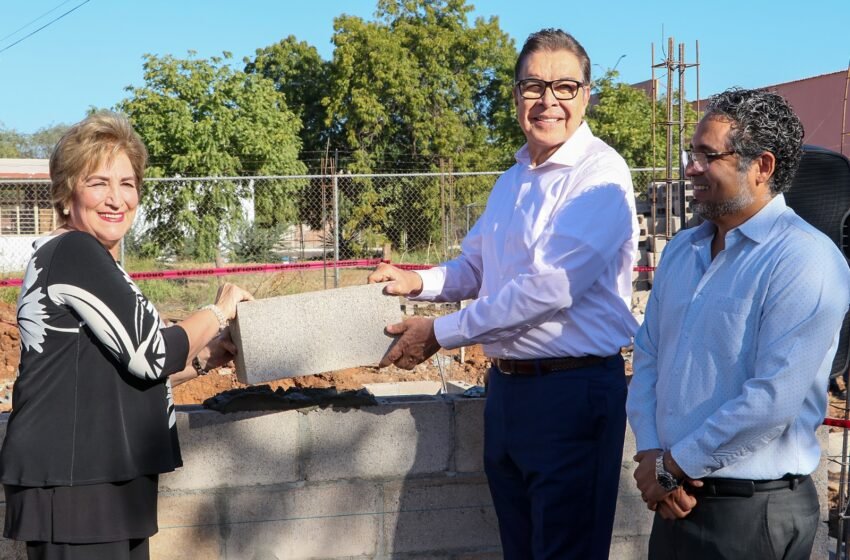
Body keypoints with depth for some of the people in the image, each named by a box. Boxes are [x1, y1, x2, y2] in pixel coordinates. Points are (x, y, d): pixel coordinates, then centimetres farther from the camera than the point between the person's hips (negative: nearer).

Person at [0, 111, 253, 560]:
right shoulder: (71, 252, -13)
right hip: (71, 485, -10)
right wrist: (218, 313, -2)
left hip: (109, 480, 10)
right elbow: (150, 354, -17)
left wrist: (205, 357, 13)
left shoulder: (95, 263, 17)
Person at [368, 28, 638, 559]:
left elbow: (548, 289, -23)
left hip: (572, 391, -8)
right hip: (507, 385, 8)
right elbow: (476, 265, 25)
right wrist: (419, 282, 4)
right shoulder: (515, 177, 14)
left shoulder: (599, 174, -15)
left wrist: (440, 334, -15)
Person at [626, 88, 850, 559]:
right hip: (676, 500, 7)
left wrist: (674, 466, -14)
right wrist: (649, 455, -6)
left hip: (753, 514, -7)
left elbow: (773, 400, -22)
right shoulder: (681, 251, 9)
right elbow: (647, 357, 10)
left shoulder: (804, 260, -16)